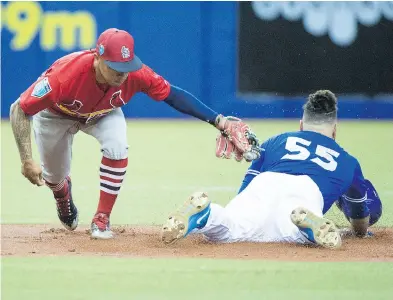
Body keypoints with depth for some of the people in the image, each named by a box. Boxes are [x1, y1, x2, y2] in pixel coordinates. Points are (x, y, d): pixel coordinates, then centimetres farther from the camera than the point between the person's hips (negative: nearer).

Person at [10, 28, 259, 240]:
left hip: (103, 113, 2)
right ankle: (64, 197, 51)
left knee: (117, 147, -27)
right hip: (56, 114, -2)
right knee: (53, 175, 10)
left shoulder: (135, 73, -35)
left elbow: (173, 95, -21)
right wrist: (27, 161, -43)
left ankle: (102, 219, -11)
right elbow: (19, 110, -38)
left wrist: (218, 121, -27)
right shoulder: (66, 73, -46)